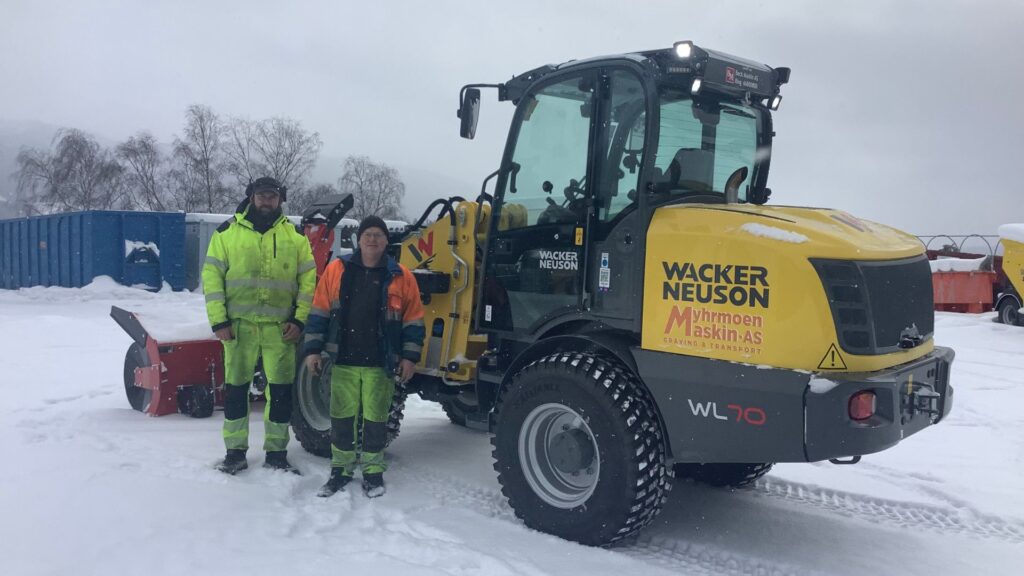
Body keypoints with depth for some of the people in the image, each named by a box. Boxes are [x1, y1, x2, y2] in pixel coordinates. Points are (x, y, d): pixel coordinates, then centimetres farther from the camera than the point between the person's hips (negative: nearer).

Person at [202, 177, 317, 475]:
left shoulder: (294, 236, 8)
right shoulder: (228, 232, 5)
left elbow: (308, 280, 6)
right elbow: (212, 277, 2)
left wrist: (300, 320, -3)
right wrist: (219, 321, -5)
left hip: (280, 327, 1)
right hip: (239, 324, 0)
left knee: (281, 391, 3)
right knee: (236, 388, 7)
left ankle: (276, 453, 17)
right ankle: (235, 452, 20)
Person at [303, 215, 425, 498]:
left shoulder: (401, 276, 1)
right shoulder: (336, 270, 3)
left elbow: (414, 321, 3)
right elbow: (319, 313, 6)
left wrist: (410, 356, -1)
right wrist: (312, 349, 2)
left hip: (381, 364, -1)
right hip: (343, 361, 1)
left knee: (375, 419, 6)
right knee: (342, 418, 9)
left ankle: (374, 471, 21)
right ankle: (341, 469, 25)